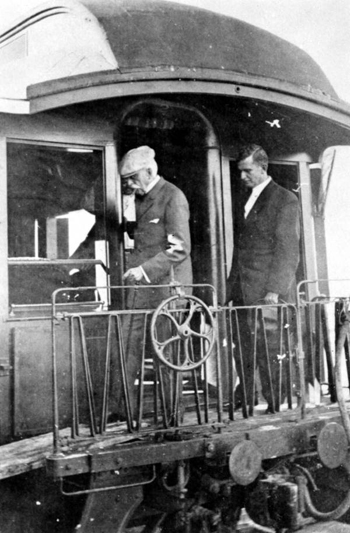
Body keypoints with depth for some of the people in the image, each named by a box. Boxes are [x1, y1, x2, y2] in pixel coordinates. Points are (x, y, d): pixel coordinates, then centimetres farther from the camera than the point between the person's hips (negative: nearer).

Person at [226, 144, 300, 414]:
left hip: (268, 293, -7)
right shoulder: (246, 201, 21)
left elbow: (288, 250, -8)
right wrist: (232, 288, 14)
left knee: (270, 356, -4)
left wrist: (275, 290, -16)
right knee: (243, 358, 5)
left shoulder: (285, 199, -1)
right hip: (243, 295, 7)